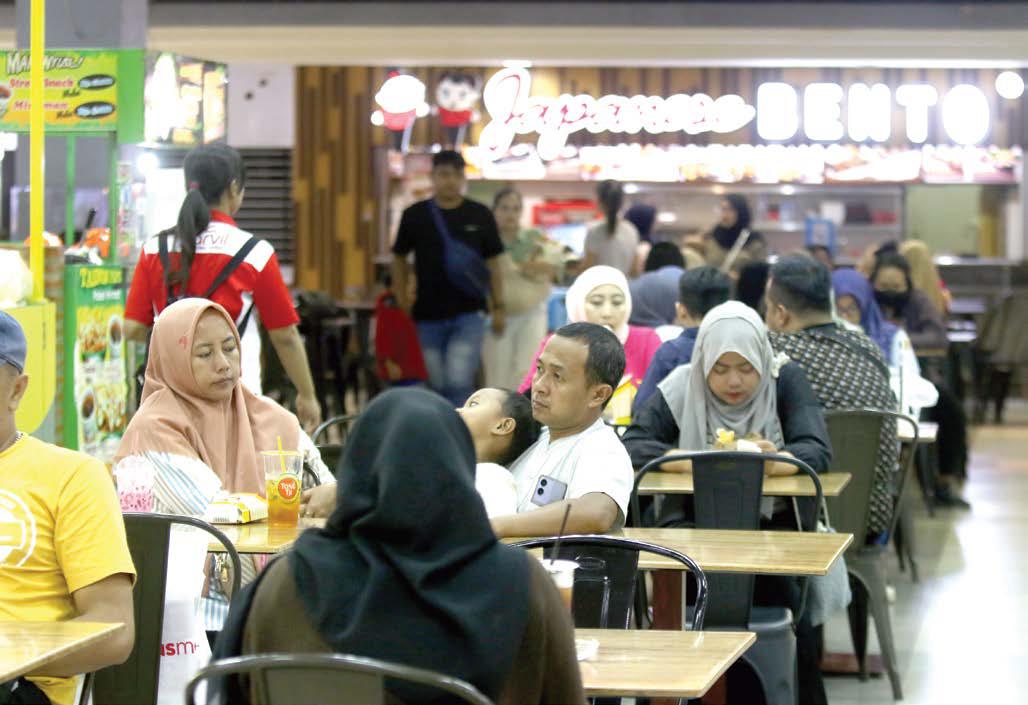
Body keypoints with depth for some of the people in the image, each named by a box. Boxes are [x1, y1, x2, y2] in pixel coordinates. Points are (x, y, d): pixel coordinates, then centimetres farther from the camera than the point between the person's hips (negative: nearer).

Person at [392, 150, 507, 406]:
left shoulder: (480, 215, 2)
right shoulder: (415, 216, 2)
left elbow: (493, 264, 7)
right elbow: (399, 259, 11)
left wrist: (498, 308, 4)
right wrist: (403, 302, 4)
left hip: (468, 314, -1)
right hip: (428, 315, 1)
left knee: (459, 382, -12)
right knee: (438, 386, 8)